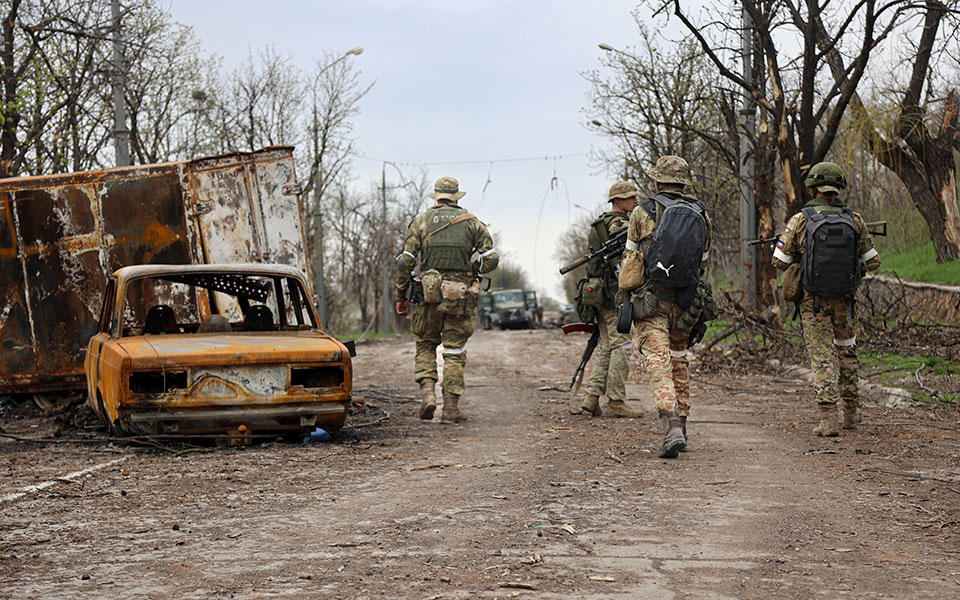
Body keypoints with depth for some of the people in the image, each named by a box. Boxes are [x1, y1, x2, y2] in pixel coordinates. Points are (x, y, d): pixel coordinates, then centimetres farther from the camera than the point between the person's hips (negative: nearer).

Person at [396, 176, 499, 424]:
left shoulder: (420, 221, 6)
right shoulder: (472, 222, 6)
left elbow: (405, 261, 1)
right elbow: (491, 258, -1)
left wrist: (401, 296, 8)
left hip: (429, 293, 0)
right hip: (461, 297, 0)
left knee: (425, 345, 16)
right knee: (454, 351, 5)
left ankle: (427, 391, -5)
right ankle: (451, 407, 3)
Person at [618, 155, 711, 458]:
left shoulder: (643, 212, -3)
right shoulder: (701, 215, 7)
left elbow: (630, 255, 6)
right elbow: (702, 264, 14)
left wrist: (625, 286, 24)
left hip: (651, 299, -4)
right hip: (685, 301, 4)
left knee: (659, 363, -8)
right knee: (678, 360, 18)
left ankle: (672, 429, -22)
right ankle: (681, 426, 24)